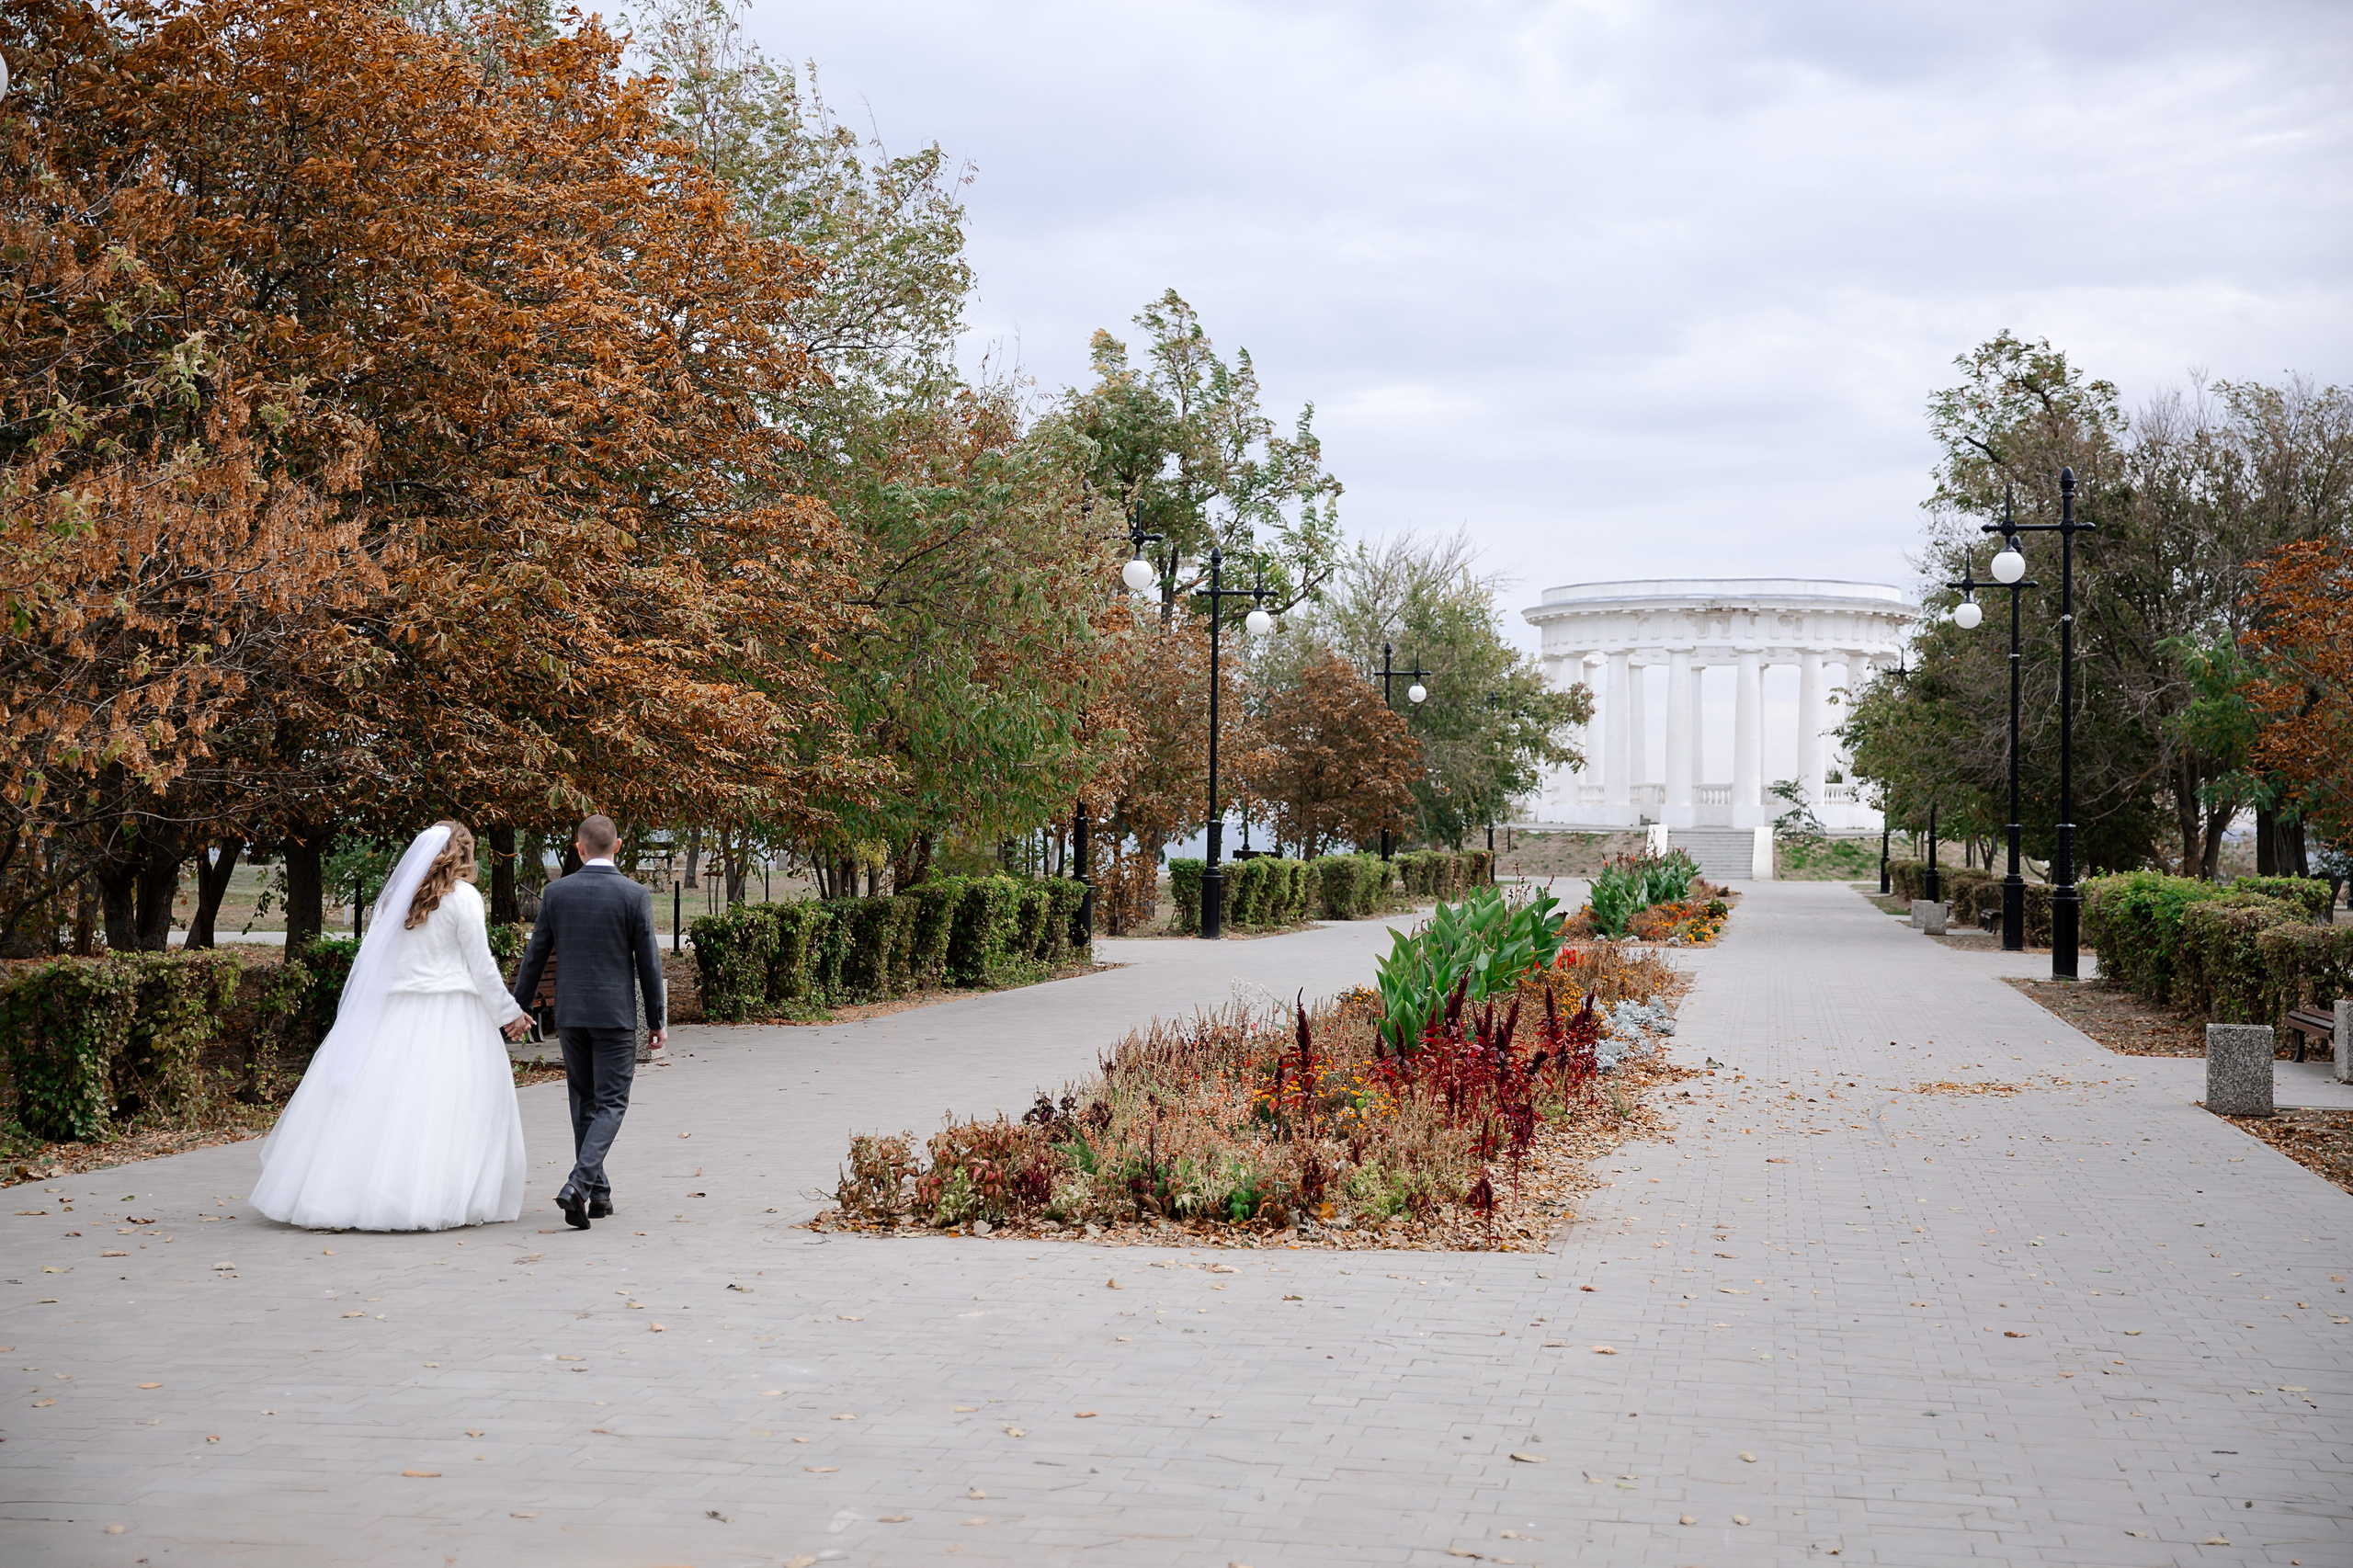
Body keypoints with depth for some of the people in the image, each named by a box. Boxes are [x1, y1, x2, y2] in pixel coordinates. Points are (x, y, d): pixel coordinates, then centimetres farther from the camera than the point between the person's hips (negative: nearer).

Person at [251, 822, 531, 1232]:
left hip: (396, 1010, 5)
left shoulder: (397, 895, 10)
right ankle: (436, 1198, -7)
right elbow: (481, 965, -5)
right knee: (450, 1105, -3)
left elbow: (376, 959, 11)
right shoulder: (462, 897, -5)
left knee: (381, 1100, 6)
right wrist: (510, 1013, 4)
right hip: (449, 1013, -5)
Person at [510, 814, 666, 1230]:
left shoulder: (556, 892, 0)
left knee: (585, 1102, 15)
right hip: (616, 1014, -3)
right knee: (610, 1103, 1)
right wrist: (657, 1021, 3)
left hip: (569, 1013, 3)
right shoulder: (634, 895, -7)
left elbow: (535, 956, 4)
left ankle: (598, 1193, 18)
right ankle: (578, 1184, -18)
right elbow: (648, 962, -5)